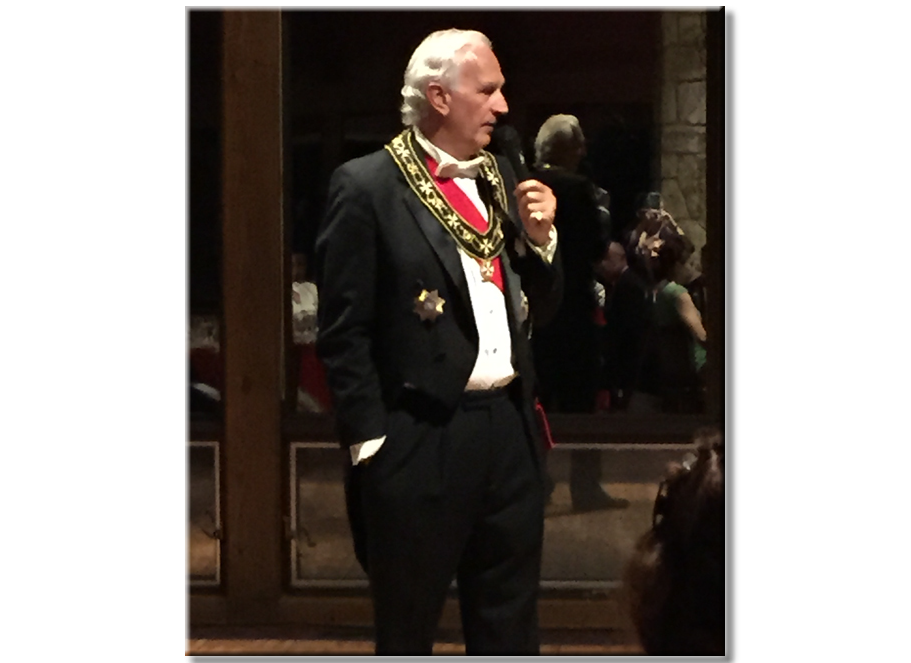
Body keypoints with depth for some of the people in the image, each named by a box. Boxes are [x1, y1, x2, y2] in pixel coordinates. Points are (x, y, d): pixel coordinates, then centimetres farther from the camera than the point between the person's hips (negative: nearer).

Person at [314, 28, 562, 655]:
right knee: (407, 631, 8)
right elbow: (344, 333, -10)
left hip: (510, 431, 6)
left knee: (511, 627, 13)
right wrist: (370, 443, -12)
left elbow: (541, 307, 17)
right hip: (423, 440, -6)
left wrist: (540, 238, -1)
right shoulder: (367, 186, -9)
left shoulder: (500, 178, 12)